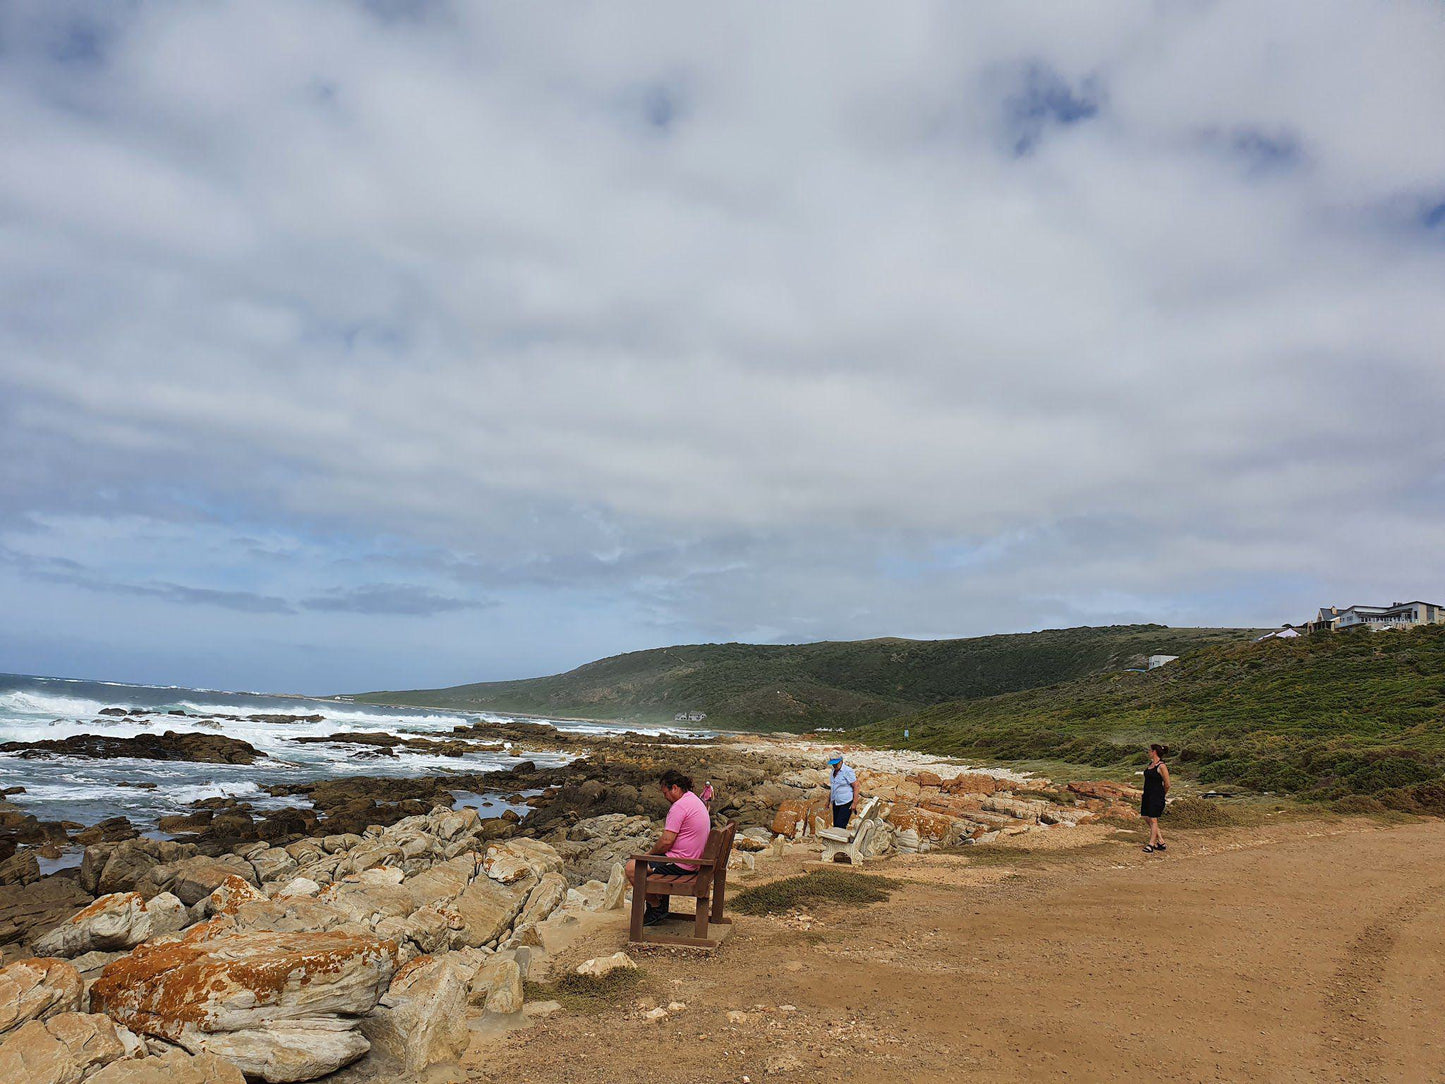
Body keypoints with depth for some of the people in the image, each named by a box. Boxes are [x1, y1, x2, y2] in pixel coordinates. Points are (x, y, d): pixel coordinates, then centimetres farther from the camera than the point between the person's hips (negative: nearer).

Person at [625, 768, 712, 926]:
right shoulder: (696, 800, 13)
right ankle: (661, 905, 21)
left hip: (679, 864, -11)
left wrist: (650, 853, -5)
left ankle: (656, 907, 3)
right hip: (691, 861, 11)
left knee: (632, 867, -8)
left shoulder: (679, 806, -20)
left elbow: (666, 841, -23)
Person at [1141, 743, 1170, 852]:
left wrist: (1160, 795, 5)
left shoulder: (1162, 766, -14)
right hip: (1147, 795, 9)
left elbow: (1167, 784, -9)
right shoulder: (1150, 764, 12)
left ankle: (1151, 845, 2)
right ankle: (1161, 842, 20)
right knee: (1147, 818, 10)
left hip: (1157, 796, -9)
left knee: (1153, 820, -4)